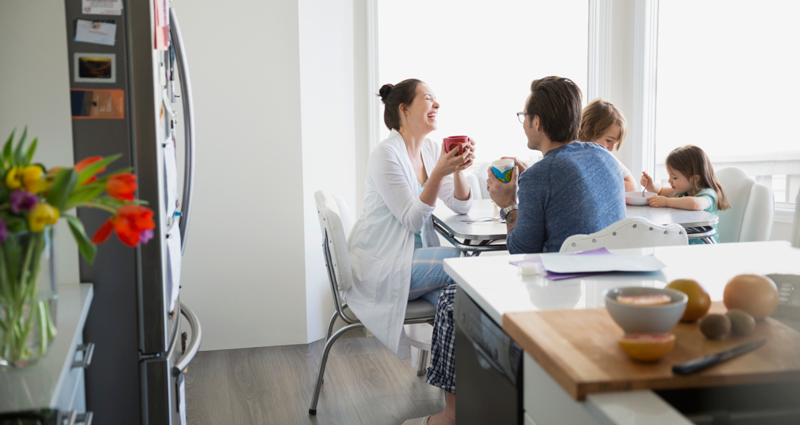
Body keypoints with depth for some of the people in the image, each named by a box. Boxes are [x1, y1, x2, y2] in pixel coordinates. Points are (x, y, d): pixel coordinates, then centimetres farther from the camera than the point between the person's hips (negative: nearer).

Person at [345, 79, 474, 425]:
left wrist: (459, 170, -12)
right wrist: (439, 173, -28)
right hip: (380, 268, -7)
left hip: (414, 258, 7)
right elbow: (412, 219, -18)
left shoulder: (430, 149, 10)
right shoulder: (386, 155, -14)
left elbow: (461, 206, 7)